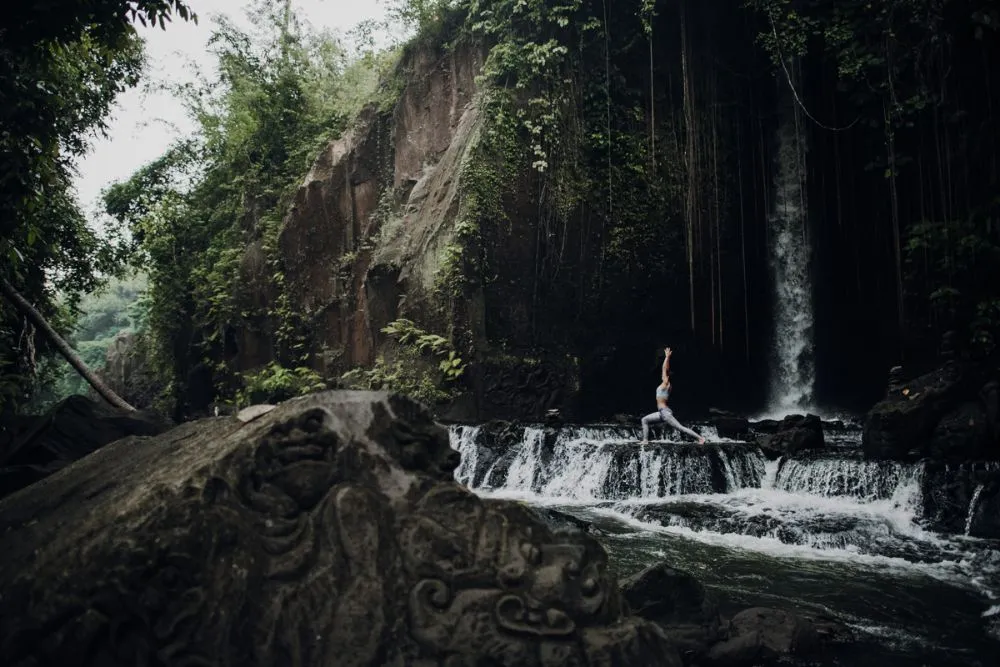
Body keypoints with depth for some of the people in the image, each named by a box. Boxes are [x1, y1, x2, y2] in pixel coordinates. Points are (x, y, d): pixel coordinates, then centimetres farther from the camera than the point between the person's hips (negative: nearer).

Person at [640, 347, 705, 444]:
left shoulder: (666, 384, -8)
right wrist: (667, 357, 21)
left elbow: (664, 369, -11)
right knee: (645, 420, 10)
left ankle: (700, 438, -4)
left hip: (665, 412, -9)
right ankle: (645, 440, 8)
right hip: (662, 412, 9)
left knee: (680, 427, -8)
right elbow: (666, 369, 20)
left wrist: (667, 357, -6)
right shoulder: (665, 384, 13)